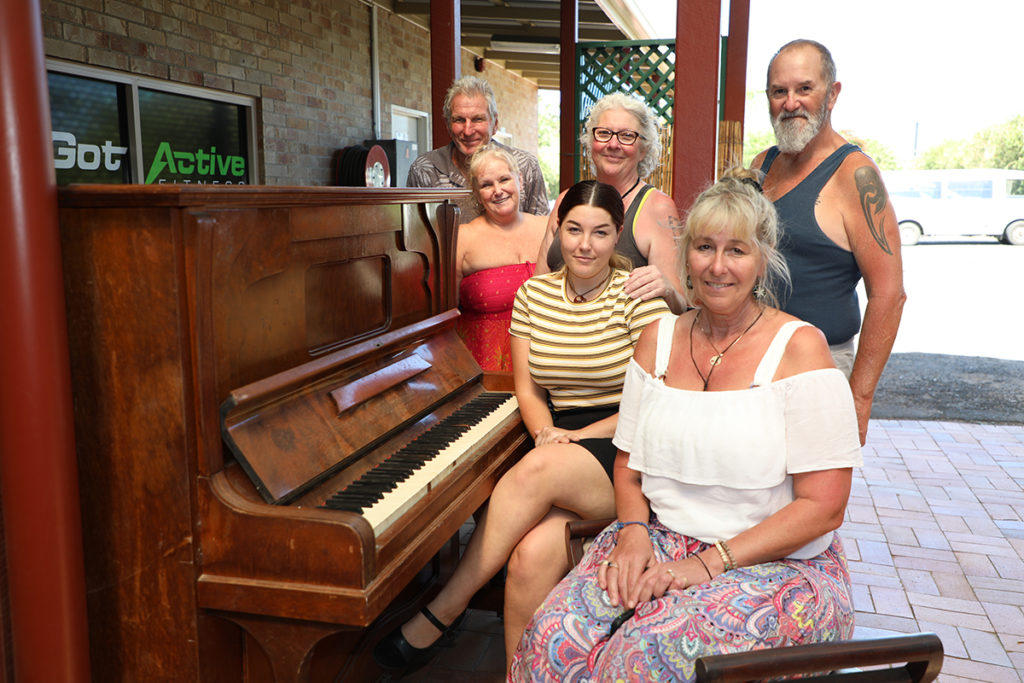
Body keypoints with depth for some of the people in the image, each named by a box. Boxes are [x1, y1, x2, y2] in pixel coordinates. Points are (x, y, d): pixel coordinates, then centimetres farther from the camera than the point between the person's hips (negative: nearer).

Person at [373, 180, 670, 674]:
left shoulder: (639, 295, -3)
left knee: (539, 470, -35)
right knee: (533, 554, -29)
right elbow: (527, 390, 11)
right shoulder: (534, 294, 10)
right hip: (557, 445, 3)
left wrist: (575, 438, -14)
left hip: (622, 452, -3)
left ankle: (441, 613, -20)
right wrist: (547, 434, -10)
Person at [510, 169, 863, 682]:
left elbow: (823, 505, -11)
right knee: (555, 637, -23)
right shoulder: (658, 340, 8)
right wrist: (633, 532, -7)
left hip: (777, 563, -3)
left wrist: (709, 563, -17)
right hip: (660, 542, 4)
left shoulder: (799, 348, -8)